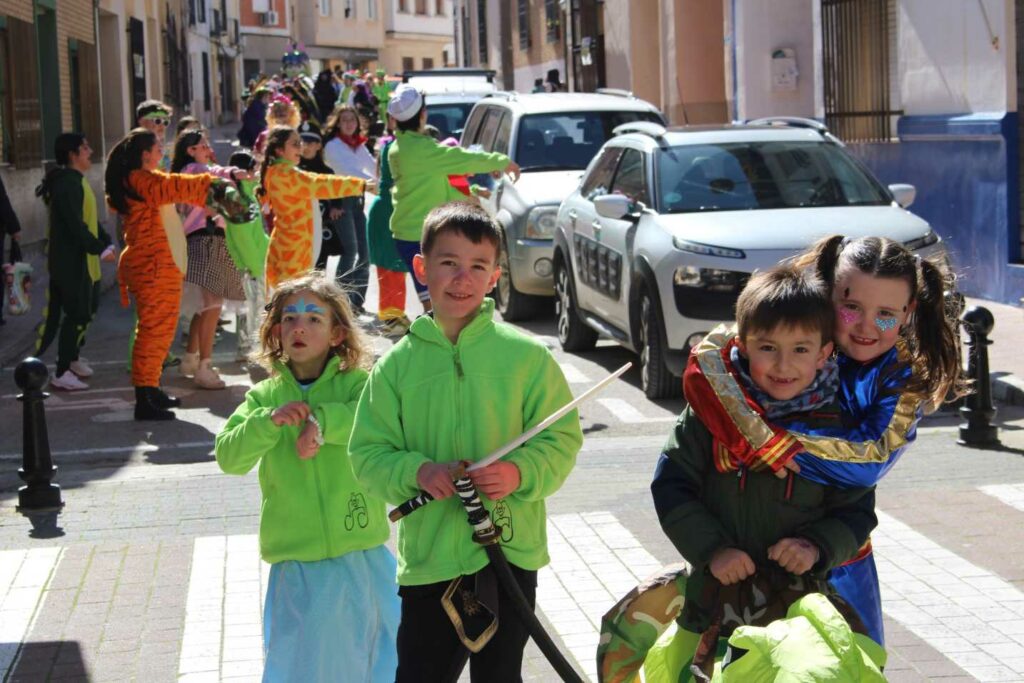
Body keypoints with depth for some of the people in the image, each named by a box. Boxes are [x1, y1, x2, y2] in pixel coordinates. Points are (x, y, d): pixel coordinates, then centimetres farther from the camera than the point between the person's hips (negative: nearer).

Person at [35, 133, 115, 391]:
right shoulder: (66, 183, -18)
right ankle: (62, 373, -2)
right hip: (70, 261, -10)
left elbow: (89, 218, 18)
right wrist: (100, 249, -21)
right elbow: (75, 224, -25)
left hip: (82, 260, 10)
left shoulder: (77, 181, 15)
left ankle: (72, 358, 33)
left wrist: (106, 242, 6)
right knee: (77, 314, -7)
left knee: (86, 309, 18)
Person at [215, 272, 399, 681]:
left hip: (360, 560, -1)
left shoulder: (356, 384, -2)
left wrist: (321, 421, -31)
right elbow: (228, 457, -6)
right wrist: (270, 421, -21)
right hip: (296, 567, 1)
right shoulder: (263, 397, 5)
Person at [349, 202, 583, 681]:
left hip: (510, 552, -1)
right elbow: (368, 453, 1)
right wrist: (417, 471, -18)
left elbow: (562, 440, -3)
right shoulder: (398, 363, 0)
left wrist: (520, 473, -21)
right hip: (427, 556, 1)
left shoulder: (527, 356, -4)